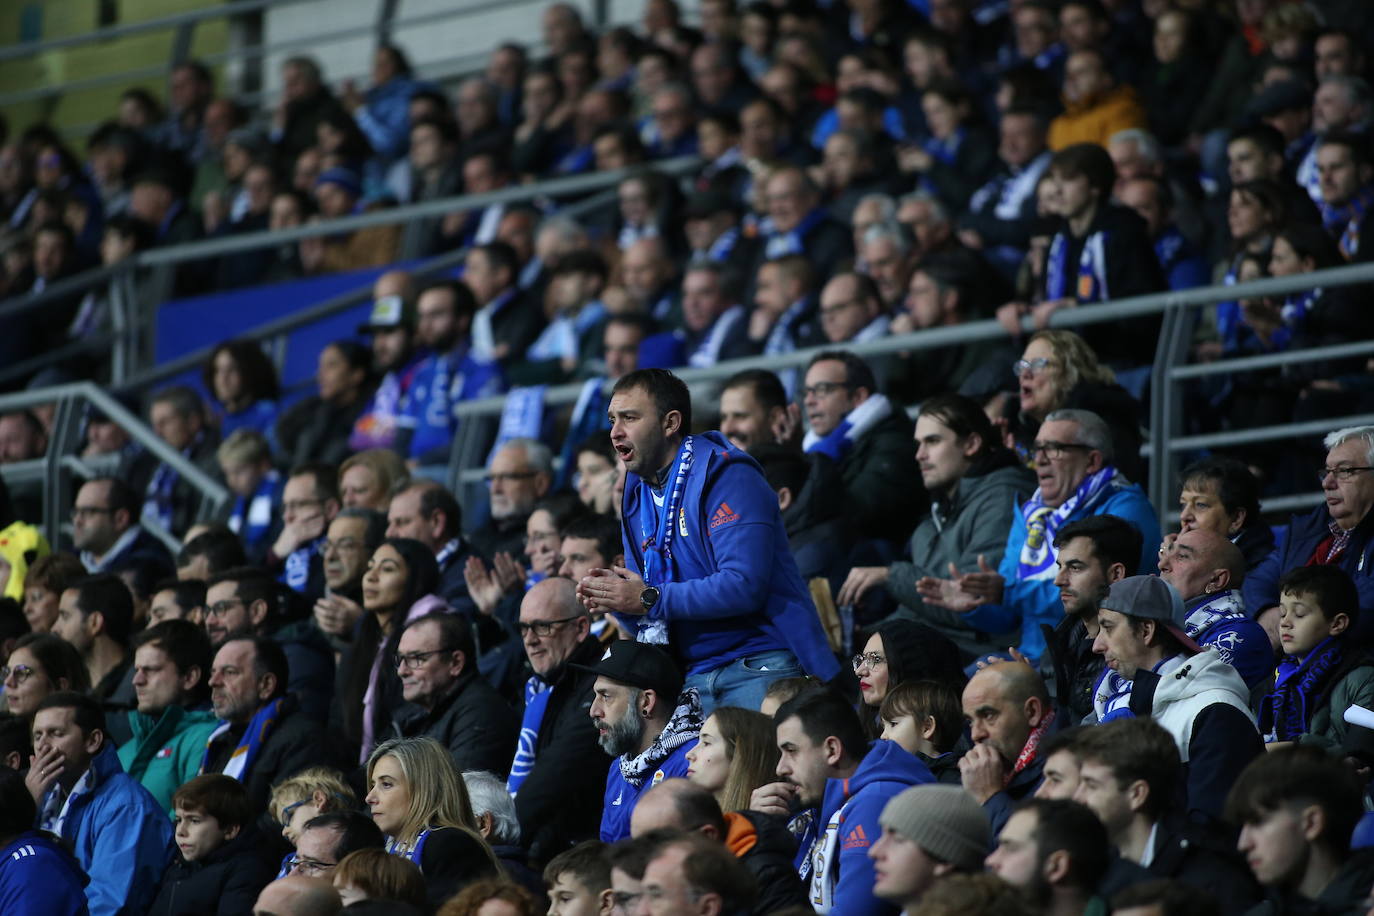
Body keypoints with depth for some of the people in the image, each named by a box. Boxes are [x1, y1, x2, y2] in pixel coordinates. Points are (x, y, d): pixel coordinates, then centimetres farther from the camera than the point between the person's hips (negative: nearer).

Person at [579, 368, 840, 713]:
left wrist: (650, 600, -18)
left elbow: (745, 585, -22)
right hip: (697, 678, 7)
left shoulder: (724, 476, -10)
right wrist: (619, 599, -7)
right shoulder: (637, 496, 15)